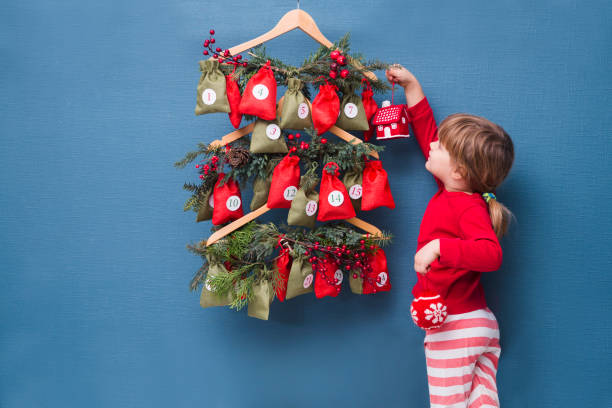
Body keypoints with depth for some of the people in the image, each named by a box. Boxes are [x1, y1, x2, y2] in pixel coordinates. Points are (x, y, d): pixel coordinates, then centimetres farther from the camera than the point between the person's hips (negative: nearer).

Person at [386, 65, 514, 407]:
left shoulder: (470, 207, -18)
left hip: (454, 328, -9)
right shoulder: (454, 189, 7)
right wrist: (411, 85, 21)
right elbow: (426, 131, 19)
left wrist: (438, 246, -42)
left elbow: (491, 253, -36)